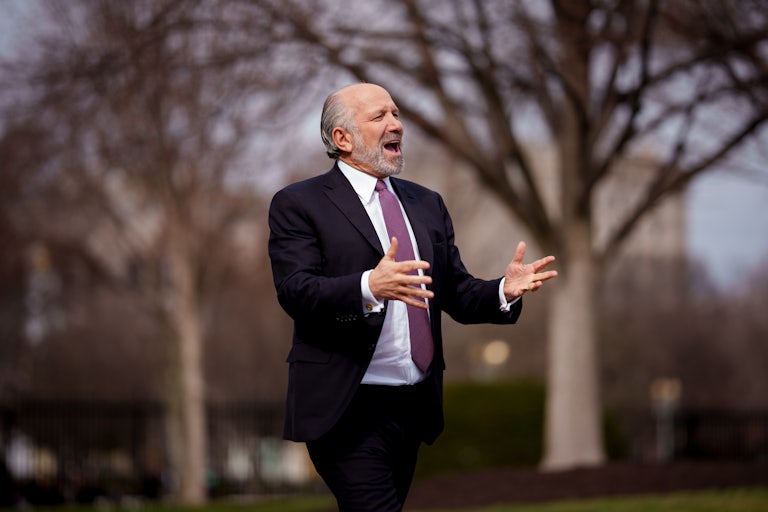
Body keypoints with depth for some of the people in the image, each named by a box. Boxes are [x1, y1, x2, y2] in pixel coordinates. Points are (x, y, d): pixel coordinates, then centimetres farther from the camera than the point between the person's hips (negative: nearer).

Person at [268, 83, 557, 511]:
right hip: (348, 408, -6)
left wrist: (504, 291, -9)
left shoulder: (427, 204, 17)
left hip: (415, 408, 6)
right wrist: (368, 287, -33)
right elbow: (295, 290, -16)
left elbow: (457, 293, 13)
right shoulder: (299, 204, -2)